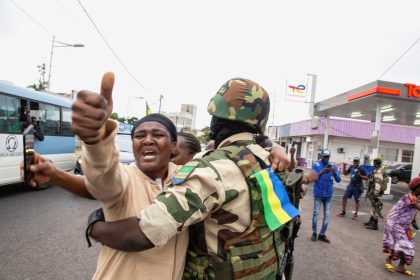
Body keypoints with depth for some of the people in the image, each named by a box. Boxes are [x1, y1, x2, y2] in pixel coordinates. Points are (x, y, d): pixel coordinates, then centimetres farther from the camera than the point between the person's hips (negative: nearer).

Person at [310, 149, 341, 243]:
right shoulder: (316, 165, -6)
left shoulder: (333, 166, 0)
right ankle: (314, 233, 18)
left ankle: (322, 234, 17)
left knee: (327, 215, 6)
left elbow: (338, 180, -5)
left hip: (328, 194, 3)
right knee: (316, 213, 3)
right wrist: (321, 173, -33)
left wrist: (335, 173, -25)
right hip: (318, 194, -3)